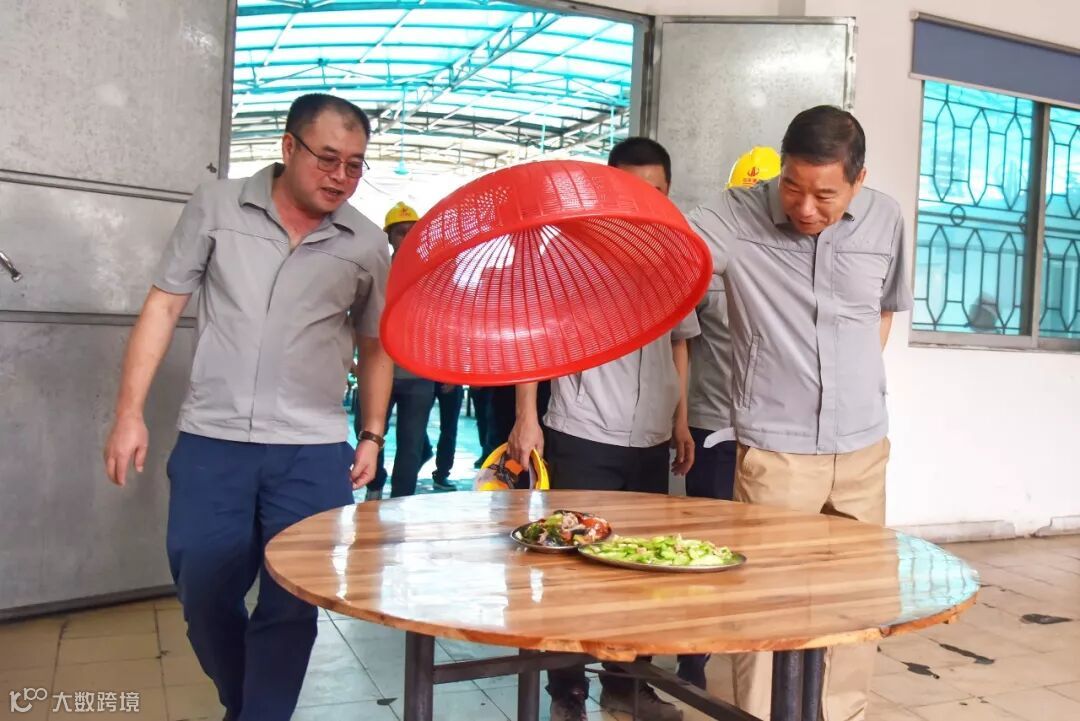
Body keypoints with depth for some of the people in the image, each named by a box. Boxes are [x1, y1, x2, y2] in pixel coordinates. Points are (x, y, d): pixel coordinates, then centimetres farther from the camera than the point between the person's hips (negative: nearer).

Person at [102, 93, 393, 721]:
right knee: (204, 597, 11)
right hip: (211, 442, 1)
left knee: (290, 609, 4)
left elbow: (376, 345, 13)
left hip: (313, 452, 0)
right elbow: (163, 307, 2)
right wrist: (130, 412, -2)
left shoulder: (368, 244, 2)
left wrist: (373, 436, 8)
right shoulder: (216, 206, 0)